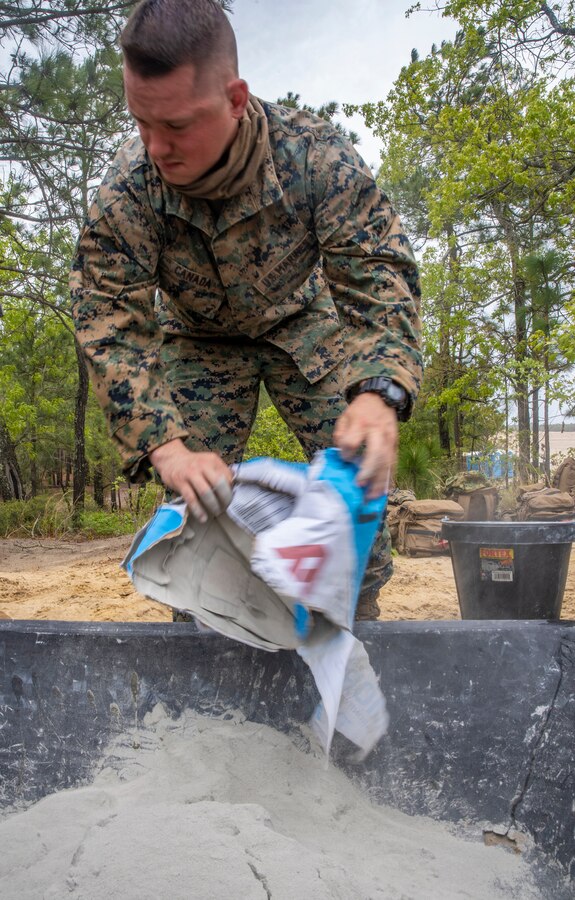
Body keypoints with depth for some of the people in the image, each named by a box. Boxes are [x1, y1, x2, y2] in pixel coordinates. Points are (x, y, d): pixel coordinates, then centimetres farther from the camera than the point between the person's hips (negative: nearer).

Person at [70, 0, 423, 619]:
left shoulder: (315, 155, -30)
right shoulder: (127, 189, -28)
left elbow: (379, 276, -31)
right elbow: (110, 328, -28)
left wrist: (379, 394, -50)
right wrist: (166, 447, -42)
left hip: (304, 323, 0)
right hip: (200, 339, 1)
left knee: (359, 464, -12)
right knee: (196, 496, -10)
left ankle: (360, 619, 7)